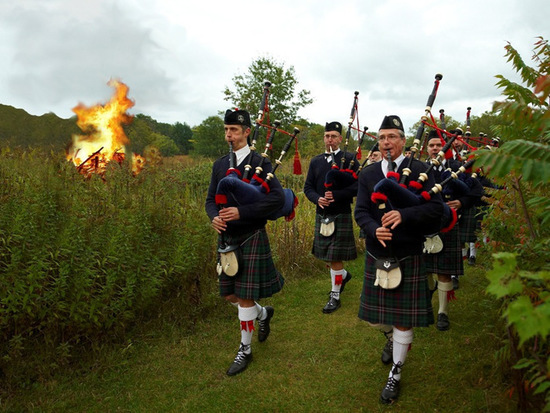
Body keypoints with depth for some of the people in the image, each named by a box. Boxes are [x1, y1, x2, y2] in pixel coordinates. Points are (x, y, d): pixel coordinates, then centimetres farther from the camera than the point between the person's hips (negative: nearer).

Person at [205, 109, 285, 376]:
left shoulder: (260, 163, -8)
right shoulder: (220, 165, 9)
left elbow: (278, 198, -19)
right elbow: (210, 199, 10)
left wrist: (242, 212, -25)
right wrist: (214, 217, -13)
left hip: (251, 238, -6)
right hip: (226, 238, 6)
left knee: (245, 296, 0)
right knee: (230, 295, 13)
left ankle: (245, 350, 19)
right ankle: (263, 314, 42)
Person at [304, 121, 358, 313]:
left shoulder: (350, 159, -5)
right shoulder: (316, 161, 8)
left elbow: (358, 186, -11)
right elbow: (308, 187, 7)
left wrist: (336, 195, -22)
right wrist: (317, 199, -13)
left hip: (341, 215, -5)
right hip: (321, 215, 5)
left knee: (335, 257, -1)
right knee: (325, 255, 14)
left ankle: (335, 296, 14)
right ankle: (343, 275, 43)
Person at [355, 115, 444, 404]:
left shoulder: (419, 171, -5)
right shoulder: (367, 174, 3)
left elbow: (437, 208, -12)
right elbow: (361, 212, -3)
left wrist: (403, 215, -27)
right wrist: (375, 230, -24)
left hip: (408, 257, -3)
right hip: (377, 255, 3)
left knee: (403, 318, 4)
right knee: (375, 315, 15)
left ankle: (395, 374, 23)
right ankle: (392, 338, 49)